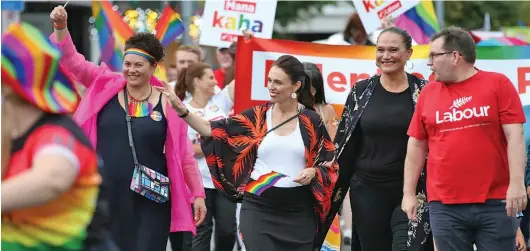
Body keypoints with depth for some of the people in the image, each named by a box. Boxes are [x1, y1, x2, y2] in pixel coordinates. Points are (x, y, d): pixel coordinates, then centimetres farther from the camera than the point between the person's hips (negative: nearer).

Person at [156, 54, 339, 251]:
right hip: (259, 207, 0)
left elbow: (329, 162, 8)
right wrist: (181, 110, -12)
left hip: (298, 211, 0)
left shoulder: (311, 121, 1)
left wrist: (313, 172, -13)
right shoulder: (257, 116, 3)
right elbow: (214, 130, 0)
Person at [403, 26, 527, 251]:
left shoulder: (498, 84, -1)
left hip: (495, 202, -3)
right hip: (444, 206, 3)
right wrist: (409, 193, 10)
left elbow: (515, 136, -5)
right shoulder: (428, 93, 9)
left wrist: (517, 183, -14)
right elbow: (416, 146, 13)